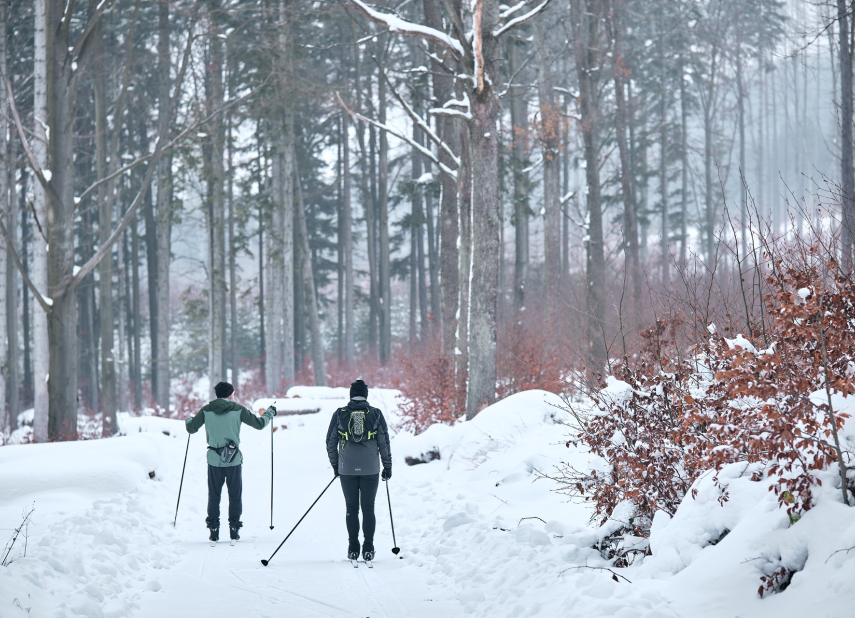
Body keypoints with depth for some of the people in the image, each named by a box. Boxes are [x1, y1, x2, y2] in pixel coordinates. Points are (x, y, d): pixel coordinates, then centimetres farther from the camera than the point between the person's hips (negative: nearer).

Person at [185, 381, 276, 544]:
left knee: (214, 496, 10)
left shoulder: (206, 410, -1)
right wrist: (270, 413, 21)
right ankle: (234, 530, 9)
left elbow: (191, 428, 7)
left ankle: (214, 531, 8)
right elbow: (259, 424, 1)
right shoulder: (238, 410, -4)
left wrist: (189, 420, 31)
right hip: (233, 460, -1)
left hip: (214, 460, 1)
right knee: (235, 496, 10)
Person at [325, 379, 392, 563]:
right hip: (370, 469, 0)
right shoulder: (375, 414, -2)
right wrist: (387, 466, 10)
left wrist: (335, 465, 17)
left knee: (351, 508, 8)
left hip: (347, 469, 0)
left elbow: (330, 442, 5)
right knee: (368, 508, 5)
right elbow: (384, 442, 0)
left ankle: (353, 549, 6)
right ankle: (368, 549, 1)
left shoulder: (339, 414, 0)